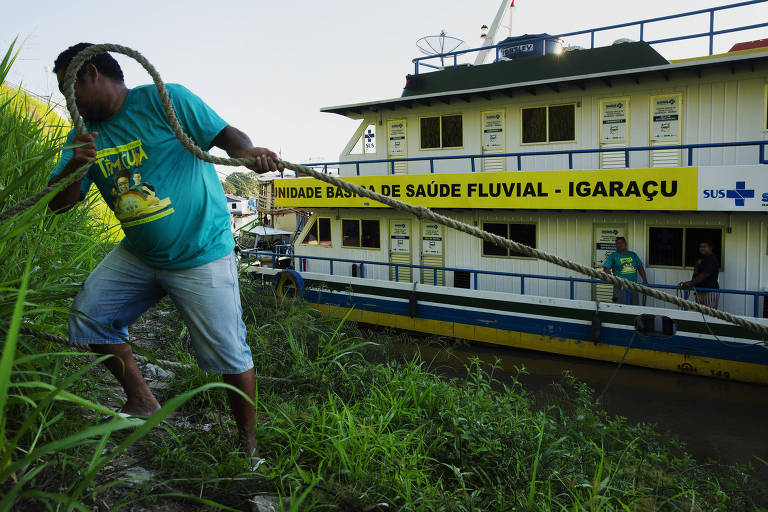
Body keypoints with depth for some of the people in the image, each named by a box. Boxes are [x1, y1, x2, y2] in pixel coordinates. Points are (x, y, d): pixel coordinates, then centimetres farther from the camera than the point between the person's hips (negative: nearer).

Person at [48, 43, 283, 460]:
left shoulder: (164, 100, -9)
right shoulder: (85, 133, 8)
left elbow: (226, 135, -10)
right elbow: (59, 203, 3)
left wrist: (250, 153, -33)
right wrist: (74, 165, -18)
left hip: (200, 255, -7)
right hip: (136, 255, 7)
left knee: (228, 355, -5)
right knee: (88, 316, 8)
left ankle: (249, 446, 15)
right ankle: (141, 402, 23)